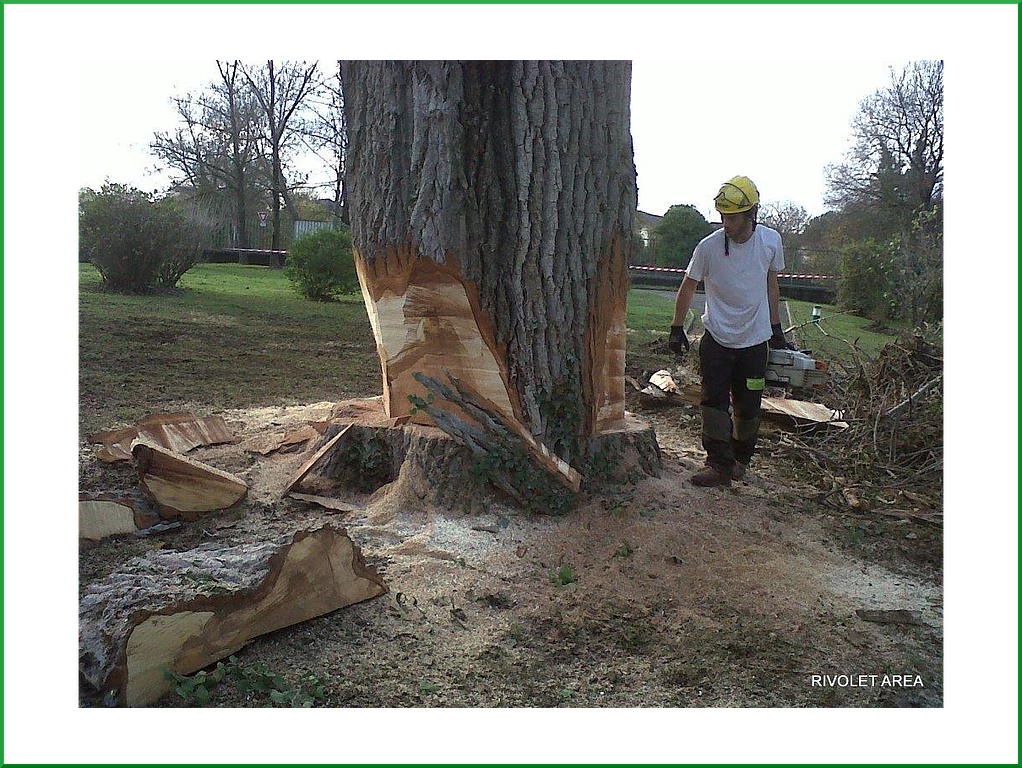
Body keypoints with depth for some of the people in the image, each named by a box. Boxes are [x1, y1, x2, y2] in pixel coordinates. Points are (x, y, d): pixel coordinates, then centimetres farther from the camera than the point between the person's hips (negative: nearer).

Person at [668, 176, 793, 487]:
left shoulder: (771, 241, -4)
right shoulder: (708, 246, -12)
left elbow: (771, 285, 10)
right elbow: (688, 287, 0)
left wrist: (776, 330, 13)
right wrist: (677, 330, -1)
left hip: (755, 340, 2)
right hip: (716, 339, -1)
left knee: (748, 406, 8)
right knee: (714, 402, -5)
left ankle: (741, 458, 26)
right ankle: (719, 463, 1)